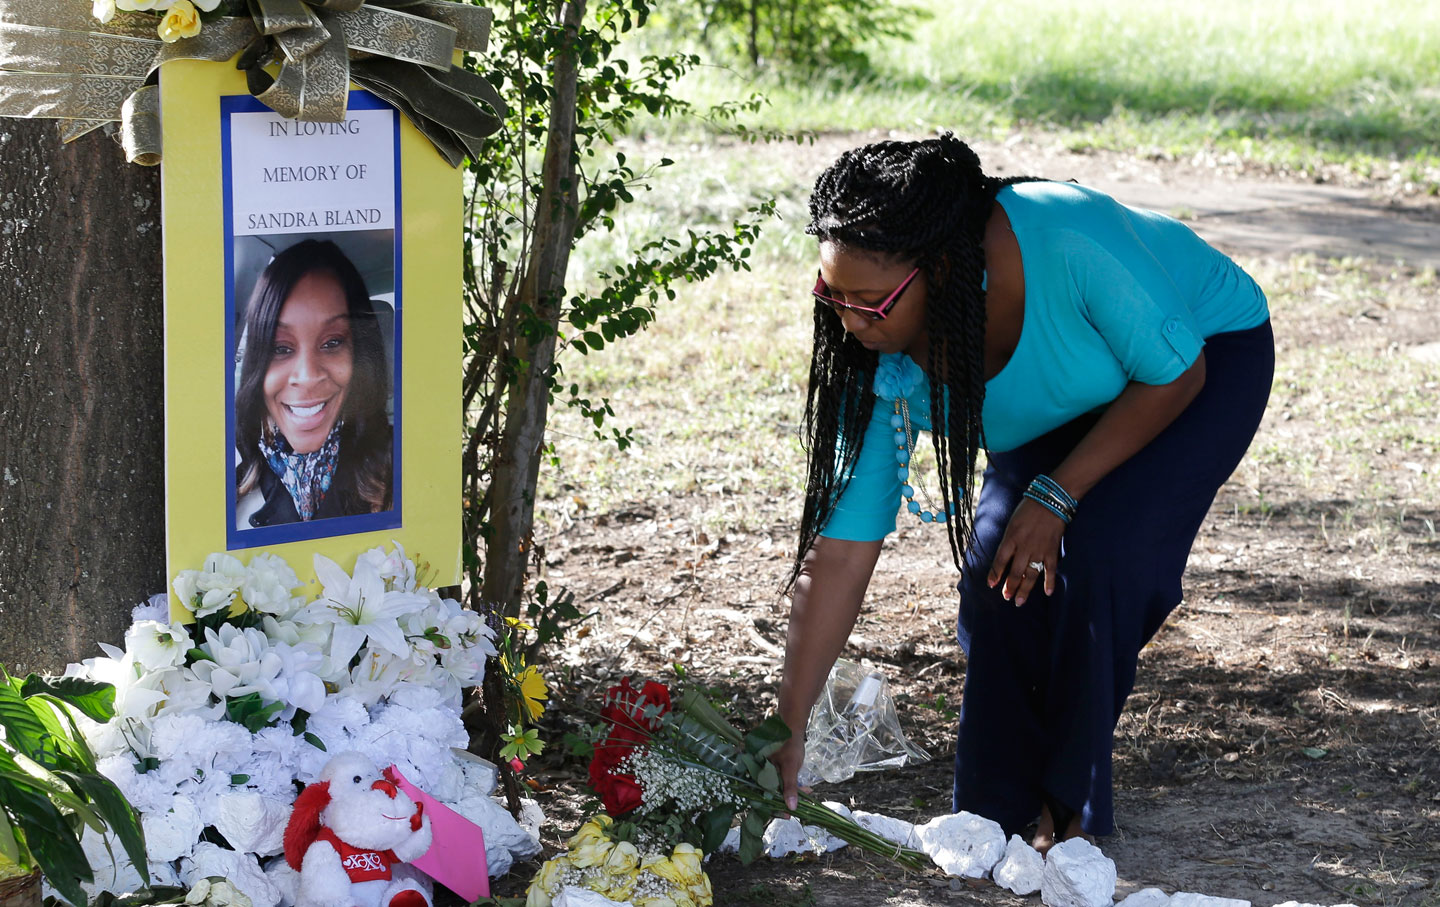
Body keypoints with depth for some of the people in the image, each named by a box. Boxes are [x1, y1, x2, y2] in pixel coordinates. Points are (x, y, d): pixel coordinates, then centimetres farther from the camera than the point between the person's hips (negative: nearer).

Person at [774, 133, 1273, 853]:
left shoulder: (1068, 245, -42)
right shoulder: (883, 362, -26)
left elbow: (1175, 376, -25)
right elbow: (839, 551, -23)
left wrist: (1055, 497, -28)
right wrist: (786, 731, -26)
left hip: (1205, 355, -4)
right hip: (1069, 405, 5)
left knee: (1094, 556, -23)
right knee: (995, 565, -14)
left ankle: (1069, 812, -7)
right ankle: (995, 816, 4)